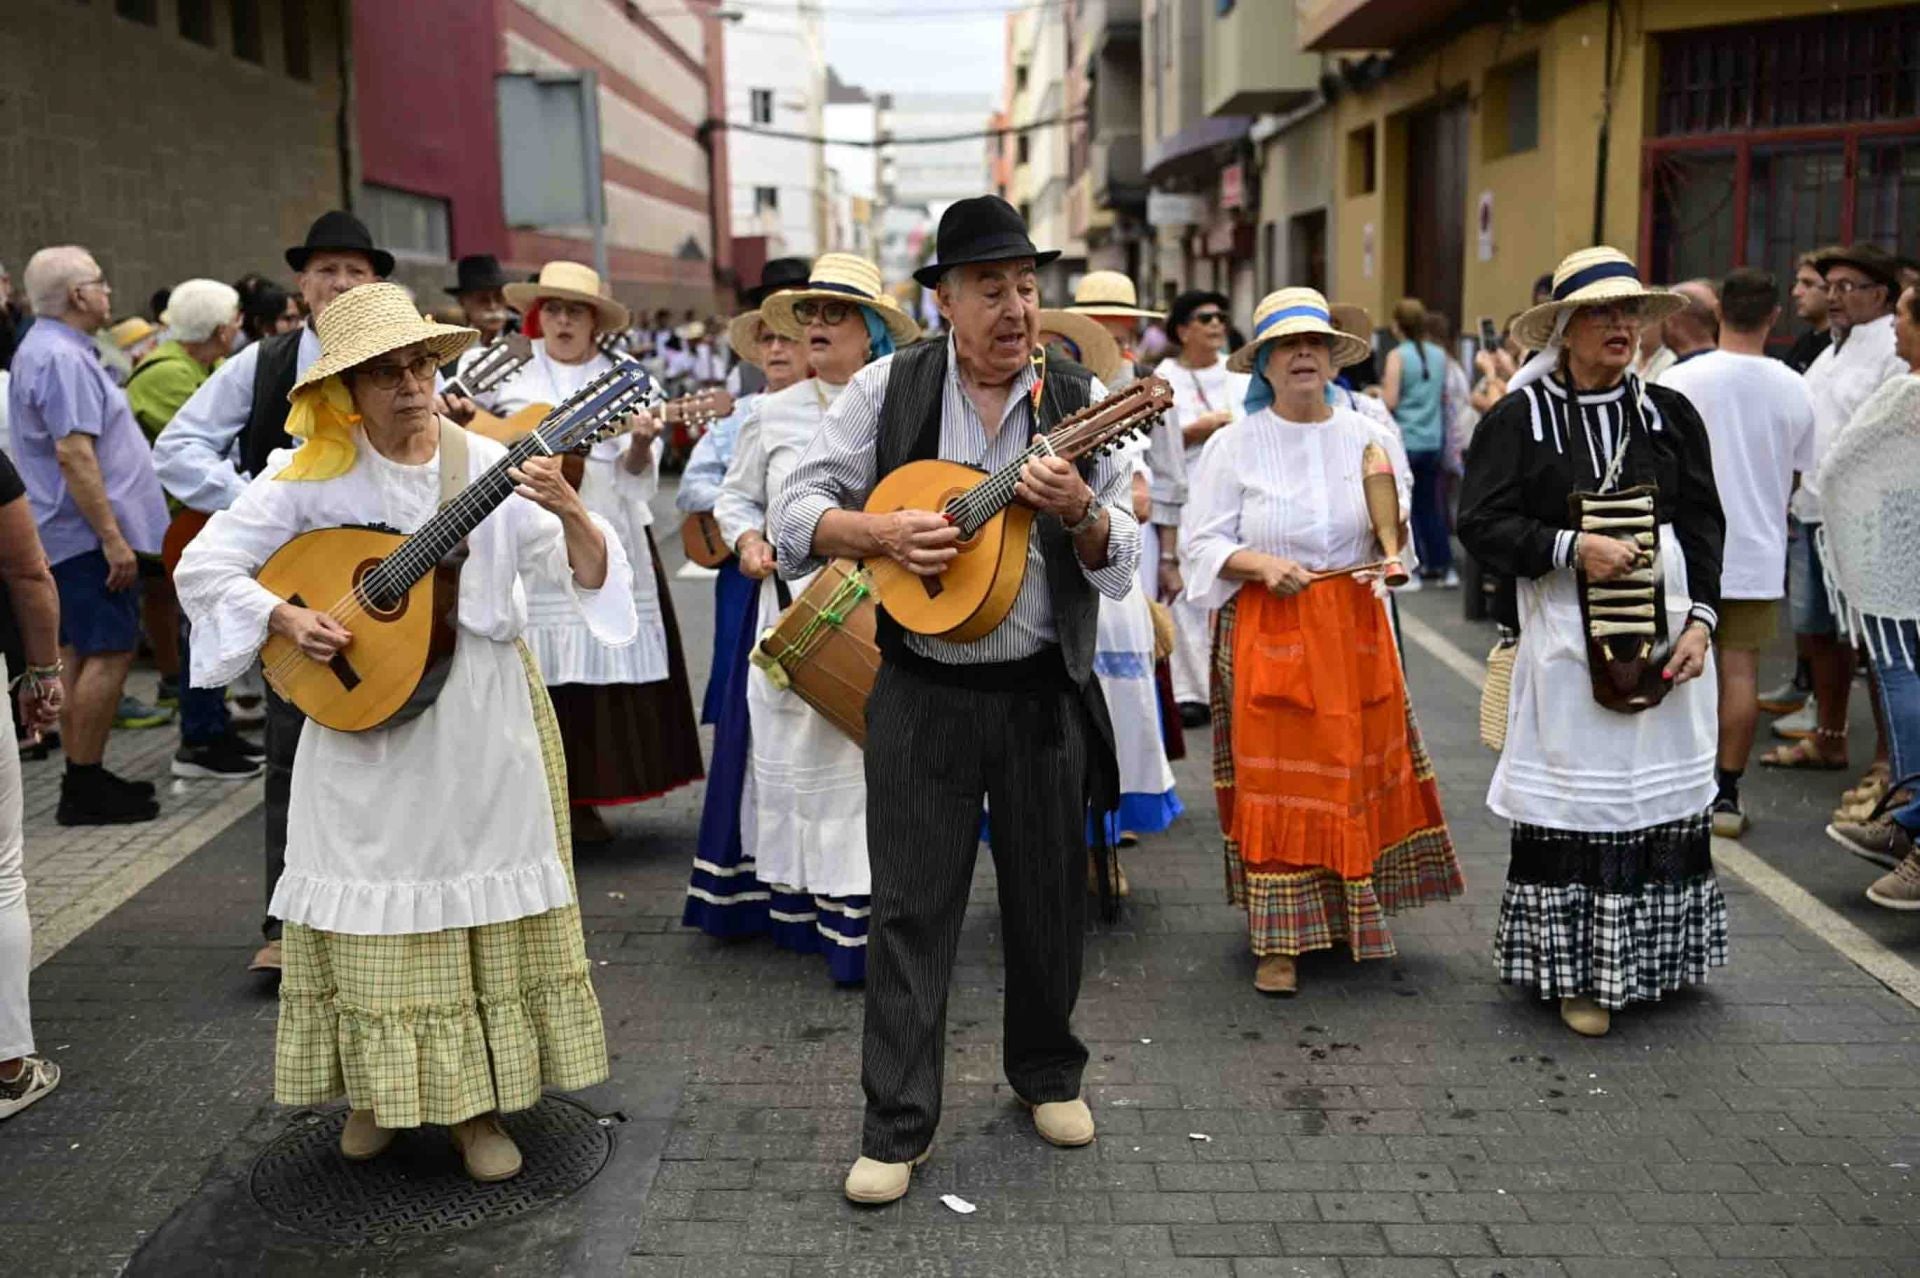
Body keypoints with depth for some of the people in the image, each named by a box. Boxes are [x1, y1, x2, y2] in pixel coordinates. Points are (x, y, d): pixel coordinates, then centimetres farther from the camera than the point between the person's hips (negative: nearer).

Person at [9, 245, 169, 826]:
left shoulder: (44, 348, 17)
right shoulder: (62, 357, -17)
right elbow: (73, 453, -24)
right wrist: (112, 537, -25)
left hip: (71, 535, 11)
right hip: (90, 534, -11)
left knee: (77, 653, 12)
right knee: (109, 652, -8)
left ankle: (83, 778, 19)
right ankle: (86, 788, -3)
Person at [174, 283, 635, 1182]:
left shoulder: (491, 466, -1)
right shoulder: (312, 475, -3)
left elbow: (588, 578, -6)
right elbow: (204, 565, 0)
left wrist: (569, 513, -26)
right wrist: (288, 619, -13)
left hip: (480, 728, 1)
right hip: (362, 726, 0)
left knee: (486, 913, 5)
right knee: (375, 915, 7)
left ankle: (477, 1103, 18)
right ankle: (376, 1090, 27)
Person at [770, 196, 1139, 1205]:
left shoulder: (1080, 401, 0)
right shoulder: (886, 389, -2)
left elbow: (1120, 568, -1)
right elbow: (794, 512, -2)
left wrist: (1080, 511, -22)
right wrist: (884, 531, -19)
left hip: (1043, 692, 2)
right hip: (921, 692, -1)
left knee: (1049, 895, 13)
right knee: (911, 906, 3)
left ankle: (1047, 1072, 37)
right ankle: (898, 1126, 15)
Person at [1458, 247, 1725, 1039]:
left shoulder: (1669, 414, 9)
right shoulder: (1520, 417, -2)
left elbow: (1703, 525, 8)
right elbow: (1482, 522, -5)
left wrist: (1700, 619, -3)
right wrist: (1571, 547, -17)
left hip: (1665, 635, 4)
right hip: (1567, 638, -3)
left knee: (1662, 791, 7)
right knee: (1574, 802, -1)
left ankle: (1650, 957, 23)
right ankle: (1577, 971, 11)